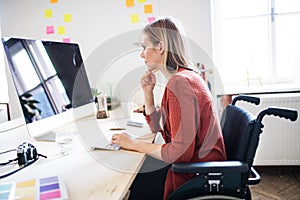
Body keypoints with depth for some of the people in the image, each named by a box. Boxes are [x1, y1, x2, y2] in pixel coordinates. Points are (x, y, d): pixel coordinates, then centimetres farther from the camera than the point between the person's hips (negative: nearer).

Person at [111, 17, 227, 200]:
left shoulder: (180, 83, -24)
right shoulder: (184, 76, 8)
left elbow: (181, 152, -26)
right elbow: (157, 126, 15)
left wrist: (134, 144, -16)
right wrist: (148, 92, 3)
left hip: (197, 175, -9)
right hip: (192, 161, 9)